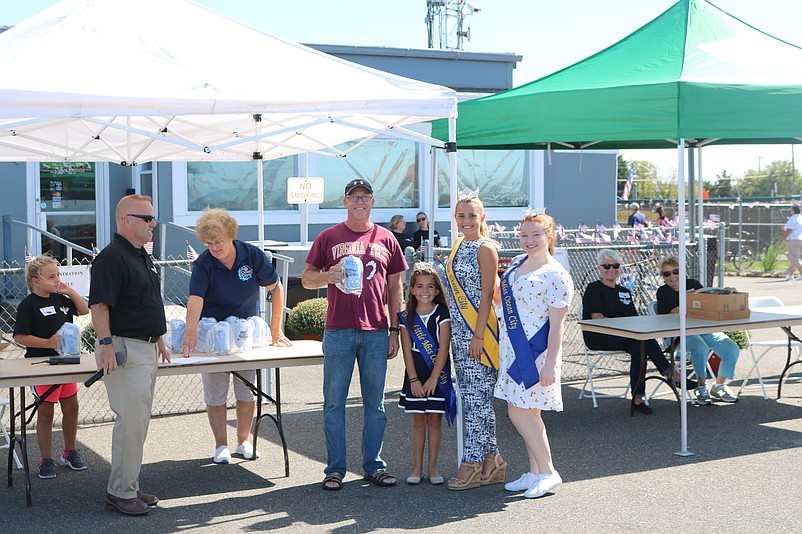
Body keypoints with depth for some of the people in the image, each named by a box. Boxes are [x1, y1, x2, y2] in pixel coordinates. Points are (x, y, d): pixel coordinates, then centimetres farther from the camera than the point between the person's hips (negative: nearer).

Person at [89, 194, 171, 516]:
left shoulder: (143, 257, 17)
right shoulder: (112, 257, -14)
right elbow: (99, 305, -21)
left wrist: (159, 339, 26)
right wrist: (106, 343, -28)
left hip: (146, 348, 10)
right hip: (124, 350, -10)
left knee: (138, 422, 13)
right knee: (131, 421, -8)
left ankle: (129, 487, 22)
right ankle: (121, 492, 1)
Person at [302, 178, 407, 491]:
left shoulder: (385, 239, 9)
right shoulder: (329, 237, 5)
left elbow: (394, 287, 12)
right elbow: (306, 279, 6)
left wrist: (395, 330, 7)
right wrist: (329, 276, -15)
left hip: (376, 332, 1)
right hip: (338, 331, -1)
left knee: (375, 403, 7)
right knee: (334, 402, 2)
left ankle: (374, 466, 18)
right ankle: (335, 469, 11)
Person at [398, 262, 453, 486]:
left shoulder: (442, 314, -4)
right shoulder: (407, 317, 2)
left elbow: (443, 349, -8)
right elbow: (407, 350, -1)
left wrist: (433, 378, -13)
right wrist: (413, 379, -8)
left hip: (437, 376, -2)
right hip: (415, 377, 2)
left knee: (435, 420, 3)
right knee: (418, 420, 7)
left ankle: (433, 468, 11)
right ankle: (417, 468, 12)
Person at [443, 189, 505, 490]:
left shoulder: (485, 249, -10)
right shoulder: (459, 245, 14)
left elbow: (487, 296, -14)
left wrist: (478, 336, -17)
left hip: (479, 330, -9)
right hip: (458, 330, 9)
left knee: (477, 397, -3)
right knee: (471, 396, 11)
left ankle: (472, 464, 4)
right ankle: (492, 460, 19)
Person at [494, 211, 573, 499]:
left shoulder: (556, 275, -13)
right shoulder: (516, 263, 10)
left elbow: (556, 324, -17)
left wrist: (550, 363, -20)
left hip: (535, 350, -8)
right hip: (512, 348, 8)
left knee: (519, 413, -8)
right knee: (528, 414, 12)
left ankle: (548, 472, 5)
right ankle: (535, 472, 21)